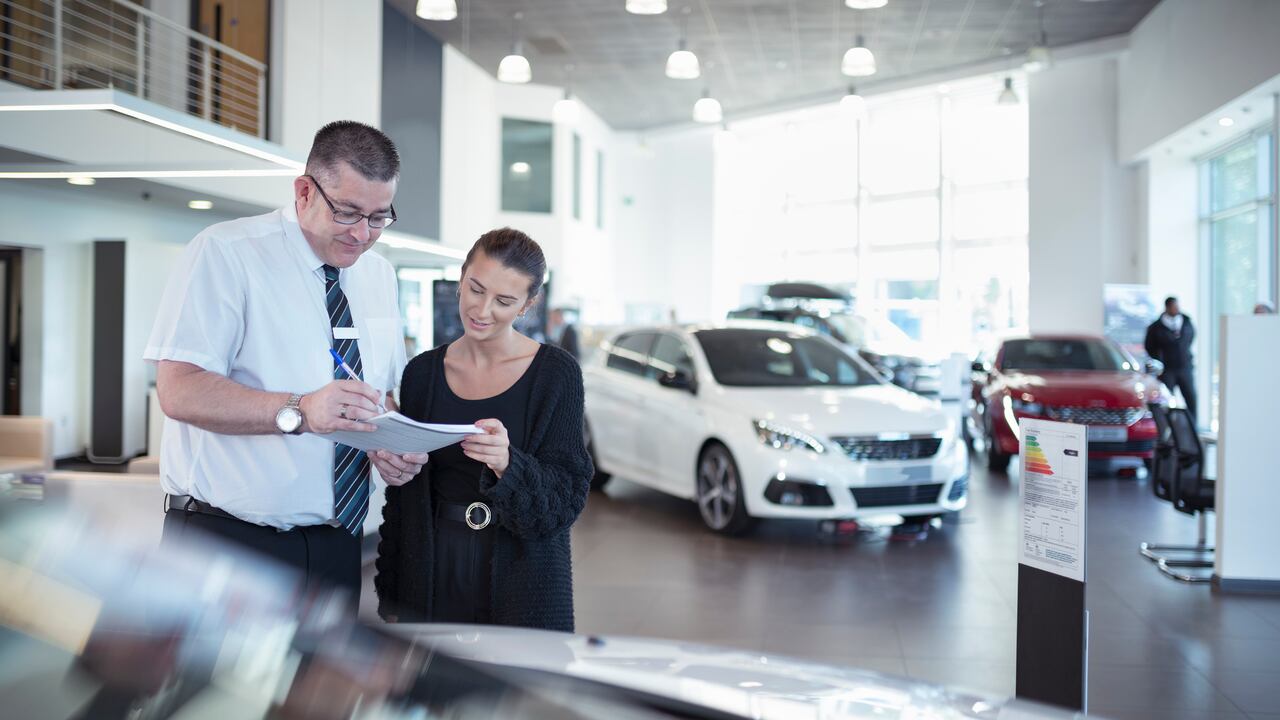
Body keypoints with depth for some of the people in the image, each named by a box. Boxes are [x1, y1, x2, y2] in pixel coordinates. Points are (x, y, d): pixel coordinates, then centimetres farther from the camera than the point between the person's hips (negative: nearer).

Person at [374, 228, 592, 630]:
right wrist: (391, 600, 7)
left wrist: (508, 464, -30)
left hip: (524, 586, -2)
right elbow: (402, 498, 8)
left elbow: (566, 499, -10)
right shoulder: (422, 372, 3)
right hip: (433, 578, 3)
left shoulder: (556, 373, -7)